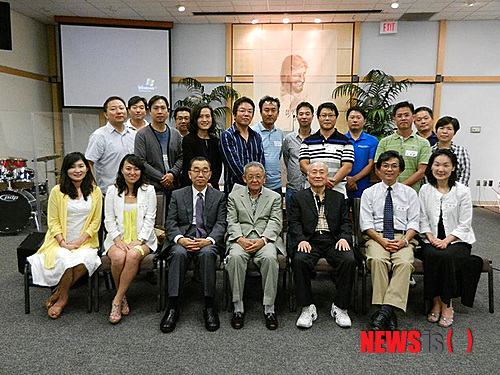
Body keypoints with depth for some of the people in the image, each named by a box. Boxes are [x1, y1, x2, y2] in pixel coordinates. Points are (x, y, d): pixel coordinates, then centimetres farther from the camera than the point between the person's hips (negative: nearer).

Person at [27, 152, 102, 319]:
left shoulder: (95, 192, 5)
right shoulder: (57, 191, 2)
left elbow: (95, 222, 3)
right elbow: (53, 221, 0)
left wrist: (80, 241, -9)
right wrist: (63, 242, -12)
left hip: (85, 241, 1)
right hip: (60, 242, -1)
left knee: (85, 259, -31)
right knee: (66, 259, -33)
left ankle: (58, 294, -11)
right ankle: (63, 297, -8)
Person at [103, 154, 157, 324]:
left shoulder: (148, 190, 4)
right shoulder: (112, 190, 8)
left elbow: (149, 219, 0)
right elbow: (109, 219, 5)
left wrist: (139, 241, -13)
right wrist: (118, 240, -10)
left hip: (142, 238, -1)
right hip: (118, 237, 1)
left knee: (133, 255, -34)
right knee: (118, 257, -31)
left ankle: (117, 300, -20)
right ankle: (123, 297, -6)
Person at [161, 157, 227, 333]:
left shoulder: (219, 196, 14)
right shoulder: (177, 195, 15)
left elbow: (221, 224, 3)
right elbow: (170, 223, 5)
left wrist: (208, 240, -17)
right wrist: (181, 239, -16)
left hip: (207, 242, 0)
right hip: (183, 240, 1)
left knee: (207, 253, -35)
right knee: (178, 253, -33)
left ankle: (209, 307, -27)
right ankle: (172, 307, -29)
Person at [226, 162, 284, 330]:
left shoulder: (274, 197, 15)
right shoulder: (234, 196, 16)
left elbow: (275, 223, 3)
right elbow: (232, 222, 7)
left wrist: (262, 240, -15)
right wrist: (240, 239, -13)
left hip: (265, 239, 0)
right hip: (241, 238, 1)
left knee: (270, 258, -33)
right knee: (235, 256, -32)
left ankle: (269, 308, -21)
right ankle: (238, 308, -21)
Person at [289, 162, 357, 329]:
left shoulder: (339, 197, 20)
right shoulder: (298, 198, 15)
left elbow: (346, 222, 13)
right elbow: (294, 223, 4)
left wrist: (344, 238, -8)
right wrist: (301, 240, -14)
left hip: (333, 241, 2)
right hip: (309, 241, -1)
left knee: (349, 260, -28)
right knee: (299, 260, -32)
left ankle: (340, 307, -11)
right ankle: (307, 308, -16)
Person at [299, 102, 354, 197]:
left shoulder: (345, 142, 7)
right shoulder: (308, 141, 10)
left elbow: (347, 167, -2)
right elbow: (303, 165, 0)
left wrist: (332, 182, -17)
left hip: (337, 192, 0)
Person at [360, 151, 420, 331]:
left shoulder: (409, 193, 15)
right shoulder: (369, 193, 12)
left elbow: (413, 222, 8)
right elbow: (366, 223, 3)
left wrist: (404, 241, -12)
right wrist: (382, 241, -12)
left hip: (403, 237, 1)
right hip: (377, 237, -1)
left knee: (404, 262, -33)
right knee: (377, 260, -34)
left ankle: (385, 310, -36)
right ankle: (389, 314, -31)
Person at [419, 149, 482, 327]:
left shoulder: (462, 191, -2)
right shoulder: (425, 190, 5)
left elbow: (464, 224, -5)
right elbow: (423, 219, 4)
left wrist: (446, 241, -16)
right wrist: (432, 239, -11)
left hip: (457, 240, -2)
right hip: (432, 240, 2)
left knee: (446, 256, -32)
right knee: (432, 256, -30)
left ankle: (446, 304, -15)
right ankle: (436, 302, -15)